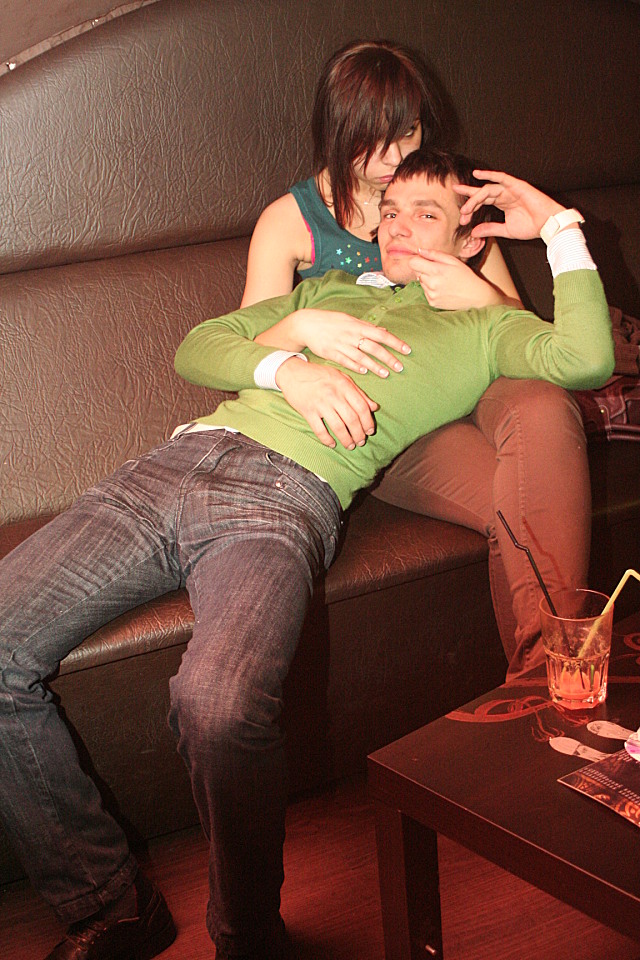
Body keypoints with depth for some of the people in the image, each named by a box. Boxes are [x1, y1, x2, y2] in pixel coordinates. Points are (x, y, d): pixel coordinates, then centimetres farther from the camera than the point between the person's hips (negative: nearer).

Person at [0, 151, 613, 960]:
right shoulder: (328, 289, 33)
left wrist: (560, 224, 9)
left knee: (218, 701, -37)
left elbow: (587, 359, -1)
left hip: (287, 496, -5)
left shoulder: (483, 327, 21)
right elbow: (195, 348, 24)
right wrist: (285, 362, 4)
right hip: (180, 459, 6)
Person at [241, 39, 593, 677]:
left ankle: (545, 670, -32)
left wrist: (478, 297, -12)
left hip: (462, 390, 3)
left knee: (543, 409, -34)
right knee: (518, 504, -32)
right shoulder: (290, 222, 6)